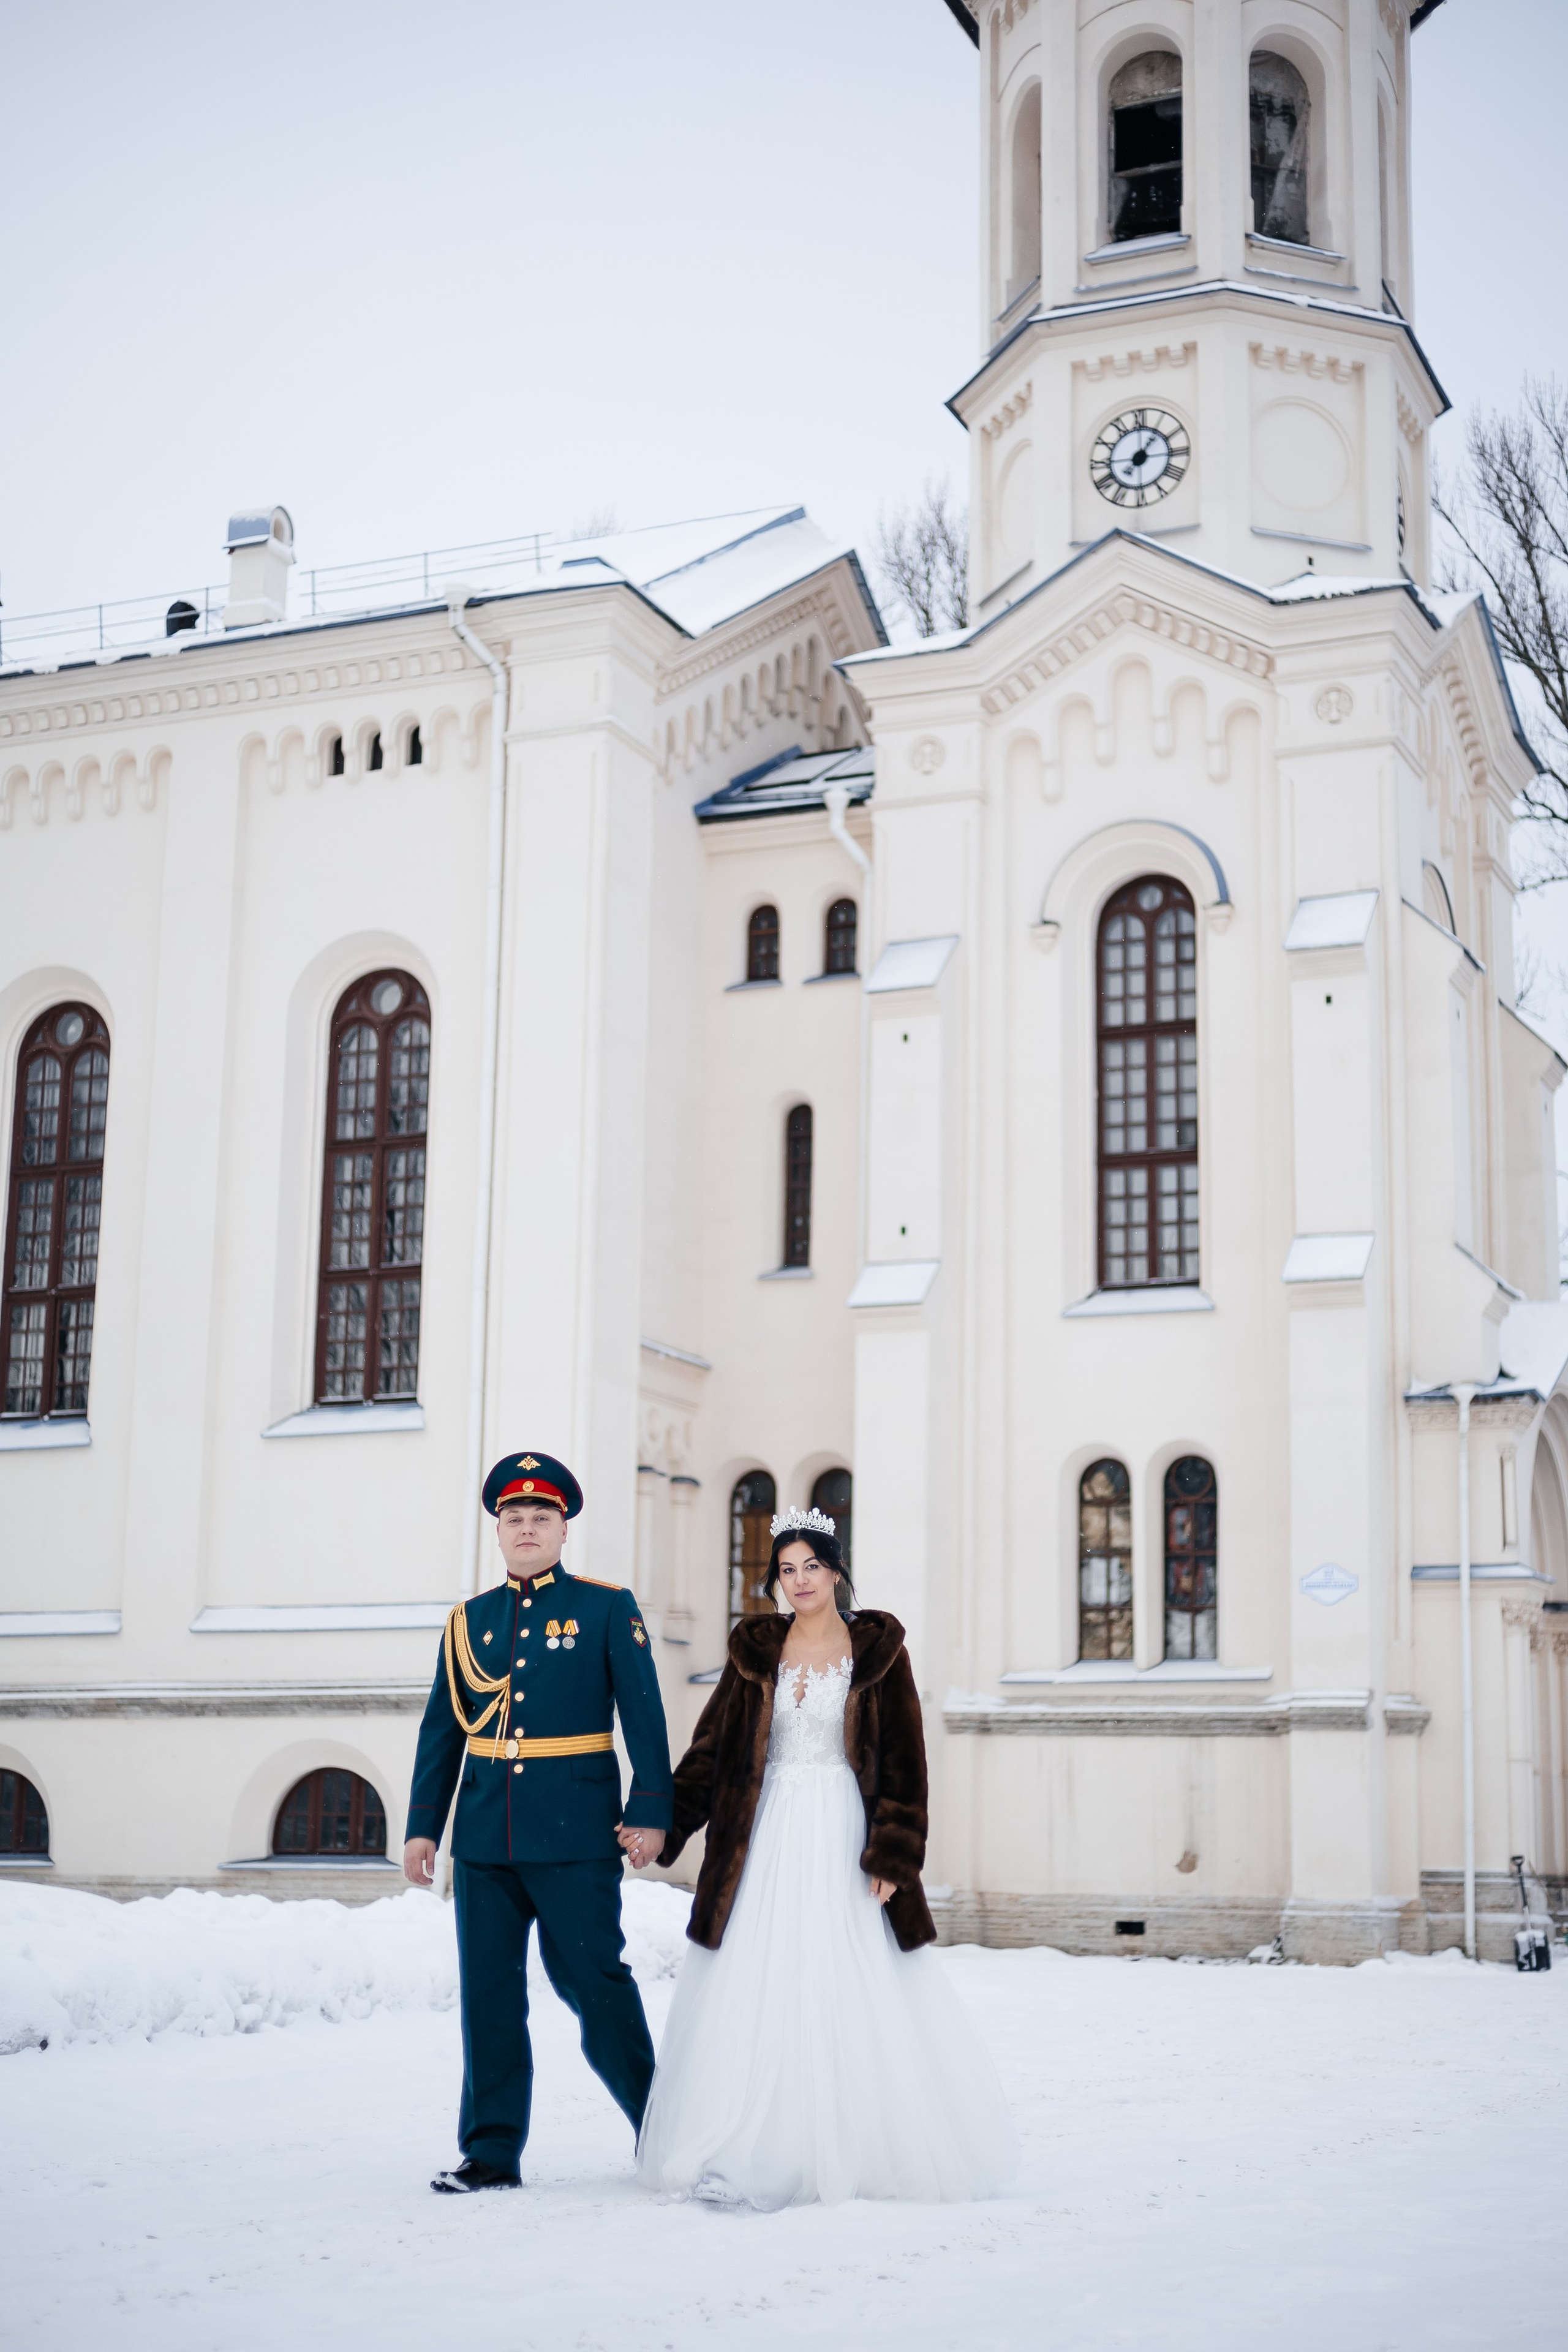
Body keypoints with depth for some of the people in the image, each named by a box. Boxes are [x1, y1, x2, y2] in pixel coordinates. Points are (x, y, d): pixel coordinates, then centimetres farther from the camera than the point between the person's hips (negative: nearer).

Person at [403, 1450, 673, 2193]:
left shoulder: (608, 1609, 1)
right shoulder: (468, 1621, 12)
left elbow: (644, 1715, -2)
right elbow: (442, 1730, 14)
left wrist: (651, 1812, -8)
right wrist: (423, 1825, 9)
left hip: (575, 1833, -4)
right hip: (486, 1835, 4)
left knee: (591, 1977, -1)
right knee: (488, 1991, 5)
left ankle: (658, 2123, 17)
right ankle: (492, 2150, 13)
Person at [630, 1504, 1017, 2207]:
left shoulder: (878, 1647, 1)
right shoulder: (756, 1650, 8)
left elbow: (903, 1759, -2)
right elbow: (711, 1748, 8)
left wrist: (893, 1855, -10)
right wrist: (660, 1827, -2)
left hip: (845, 1841, -2)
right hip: (768, 1840, 2)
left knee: (858, 1999, -1)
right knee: (759, 1997, 0)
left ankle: (867, 2153, 11)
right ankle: (753, 2158, 6)